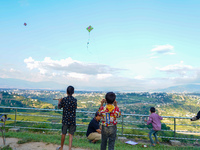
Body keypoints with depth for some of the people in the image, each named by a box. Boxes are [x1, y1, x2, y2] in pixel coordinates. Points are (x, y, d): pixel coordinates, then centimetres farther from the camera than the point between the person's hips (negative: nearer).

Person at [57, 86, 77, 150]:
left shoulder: (64, 99, -10)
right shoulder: (75, 100, -4)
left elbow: (59, 107, 4)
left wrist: (59, 101, 24)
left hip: (65, 120, 0)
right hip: (72, 120, 0)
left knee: (63, 134, 16)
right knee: (71, 135, 7)